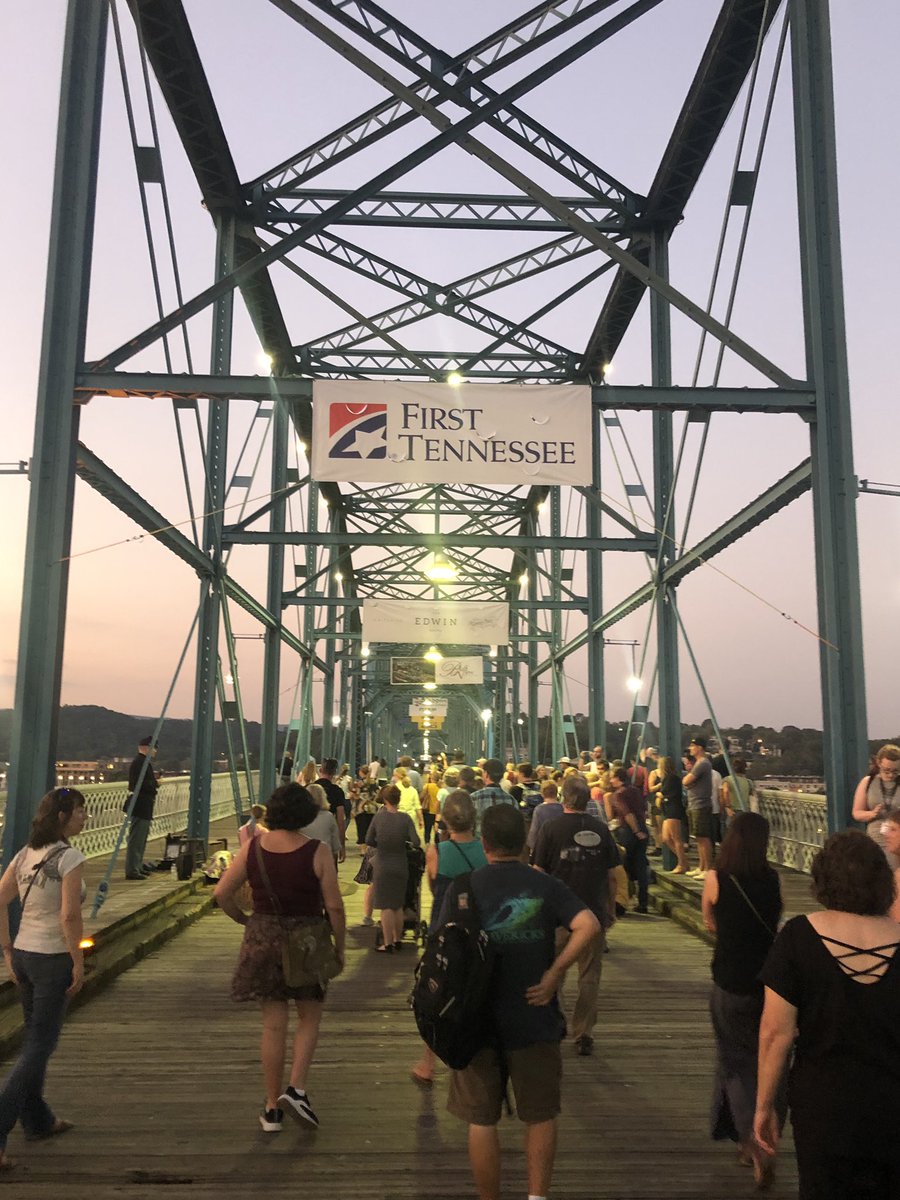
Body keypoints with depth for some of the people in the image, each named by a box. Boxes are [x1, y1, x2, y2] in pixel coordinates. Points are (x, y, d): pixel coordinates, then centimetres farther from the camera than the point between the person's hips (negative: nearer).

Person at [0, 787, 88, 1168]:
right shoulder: (69, 857, -16)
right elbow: (69, 915, -21)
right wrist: (78, 963, -12)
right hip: (52, 958, -8)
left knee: (34, 1042, 21)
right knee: (39, 1047, 2)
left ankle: (38, 1121, 34)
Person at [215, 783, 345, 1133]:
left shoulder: (253, 848, -4)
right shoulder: (317, 852, -14)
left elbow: (222, 893, -1)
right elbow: (334, 906, -12)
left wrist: (244, 920, 13)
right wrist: (340, 946, 1)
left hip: (263, 942, 3)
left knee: (273, 1025, 13)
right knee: (310, 1017, 17)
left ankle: (272, 1108, 21)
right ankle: (296, 1089, 2)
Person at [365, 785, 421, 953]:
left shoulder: (378, 816, -10)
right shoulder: (405, 818, -10)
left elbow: (369, 841, -7)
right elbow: (416, 842, -16)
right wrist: (402, 838, 4)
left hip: (382, 867, -2)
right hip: (401, 866, 2)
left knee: (386, 906, 5)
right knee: (398, 905, 17)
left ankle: (388, 944, 6)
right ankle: (398, 940, 27)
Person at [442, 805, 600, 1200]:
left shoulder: (463, 888, -5)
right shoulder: (545, 885, -5)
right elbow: (588, 925, -20)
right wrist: (554, 972, -14)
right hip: (535, 1019, 0)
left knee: (482, 1121, 14)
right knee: (541, 1117, 17)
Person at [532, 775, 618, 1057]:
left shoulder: (551, 830, -8)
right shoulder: (601, 830, -1)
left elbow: (539, 873, -5)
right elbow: (612, 876, 4)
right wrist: (611, 910, 15)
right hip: (594, 913, 2)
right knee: (589, 976, 11)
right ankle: (583, 1035, 14)